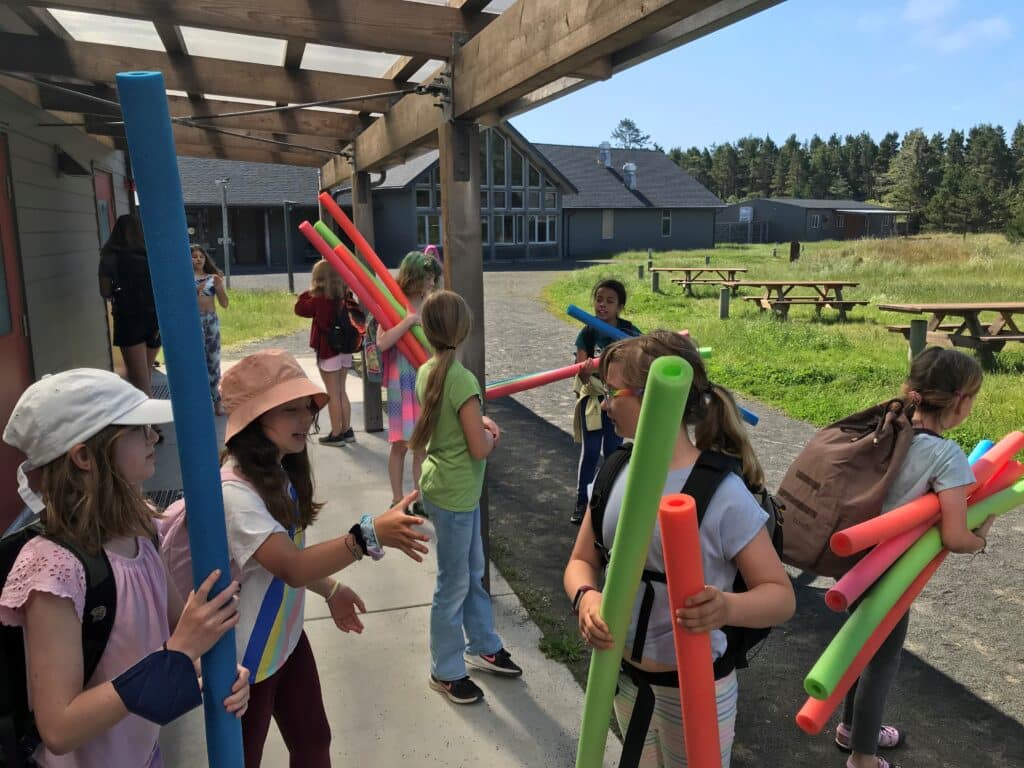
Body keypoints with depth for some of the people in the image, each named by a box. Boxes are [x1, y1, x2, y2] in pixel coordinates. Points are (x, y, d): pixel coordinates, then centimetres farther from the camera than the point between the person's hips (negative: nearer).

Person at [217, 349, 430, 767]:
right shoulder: (234, 492, -31)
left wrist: (330, 589, 5)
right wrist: (369, 535, -50)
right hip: (244, 659, -7)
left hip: (287, 638, 8)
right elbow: (292, 568, -39)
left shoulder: (279, 472, -2)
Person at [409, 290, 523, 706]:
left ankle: (483, 646, 40)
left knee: (473, 573, 23)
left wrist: (479, 420, 3)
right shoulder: (463, 381, -25)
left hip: (450, 487, 9)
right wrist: (490, 435, -1)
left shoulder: (427, 371, 0)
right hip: (454, 494, -9)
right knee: (454, 585, 8)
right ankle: (446, 672, 26)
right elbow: (479, 449, -21)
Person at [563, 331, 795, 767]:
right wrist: (586, 597, -23)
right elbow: (581, 562, -1)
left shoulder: (722, 493, -24)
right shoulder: (615, 474, -8)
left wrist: (727, 607, -40)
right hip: (625, 675, 5)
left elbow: (781, 595, -18)